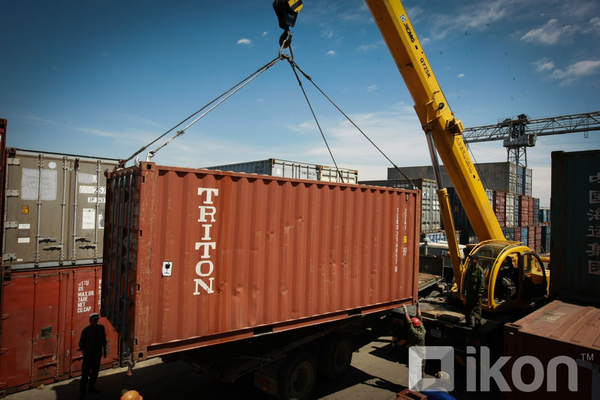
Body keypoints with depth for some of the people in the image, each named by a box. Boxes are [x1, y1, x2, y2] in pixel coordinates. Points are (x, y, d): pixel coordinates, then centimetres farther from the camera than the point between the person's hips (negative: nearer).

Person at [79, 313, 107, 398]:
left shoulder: (101, 328, -6)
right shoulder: (86, 330, -15)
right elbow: (81, 343, -5)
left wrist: (104, 350, 11)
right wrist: (84, 353, -11)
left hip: (97, 354, 4)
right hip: (88, 354, -4)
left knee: (95, 371, 13)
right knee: (85, 373, -3)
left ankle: (91, 387, 30)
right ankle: (82, 391, 8)